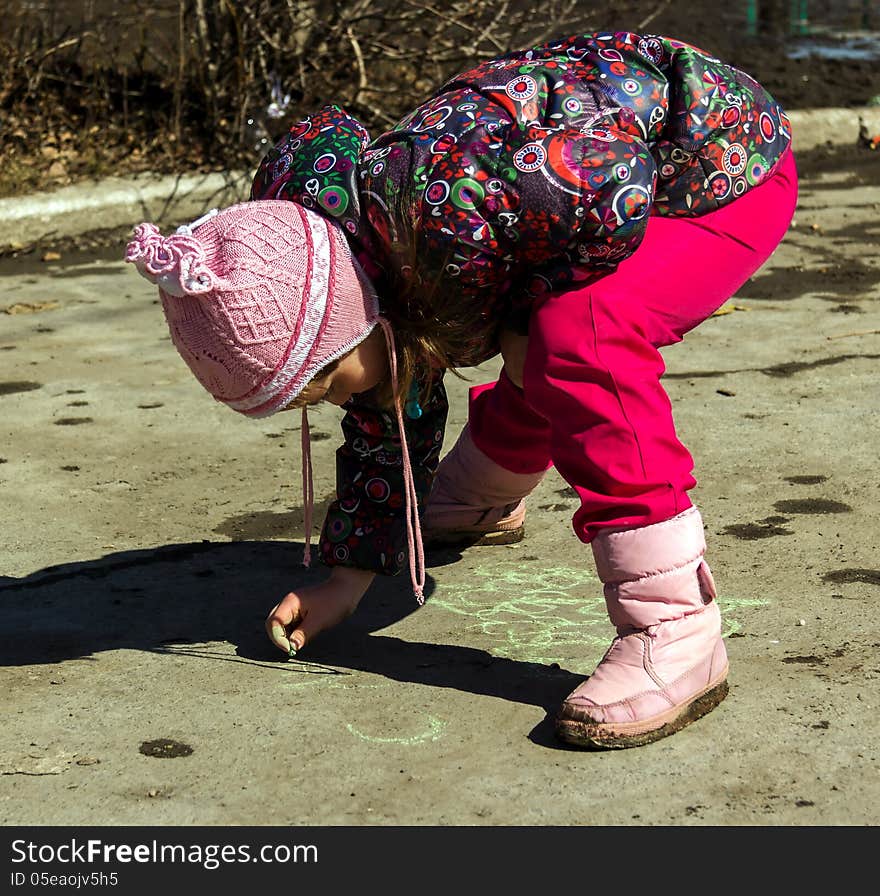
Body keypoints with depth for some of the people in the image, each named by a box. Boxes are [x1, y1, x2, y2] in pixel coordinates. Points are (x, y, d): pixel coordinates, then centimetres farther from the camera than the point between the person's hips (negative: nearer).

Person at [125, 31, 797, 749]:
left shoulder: (437, 205, -37)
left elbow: (612, 185, -34)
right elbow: (389, 421, 9)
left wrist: (525, 321, -21)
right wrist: (349, 576, 12)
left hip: (729, 165, -9)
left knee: (575, 342, -31)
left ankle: (675, 634, -27)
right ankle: (485, 504, 57)